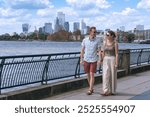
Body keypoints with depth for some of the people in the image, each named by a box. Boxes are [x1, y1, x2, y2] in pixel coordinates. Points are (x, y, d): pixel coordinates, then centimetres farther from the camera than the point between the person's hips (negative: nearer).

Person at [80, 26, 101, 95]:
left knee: (92, 75, -8)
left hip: (94, 60, -2)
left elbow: (99, 51, -3)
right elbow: (82, 50, 5)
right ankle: (91, 88, 25)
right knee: (88, 75, 10)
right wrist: (81, 60, 1)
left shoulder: (97, 41, -4)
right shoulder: (85, 40, 0)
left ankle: (90, 90, -7)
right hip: (86, 60, 2)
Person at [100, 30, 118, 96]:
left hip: (113, 60, -4)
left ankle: (112, 91, 16)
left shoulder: (115, 43, -8)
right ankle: (106, 91, -4)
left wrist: (116, 64, -14)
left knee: (112, 76, 3)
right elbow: (103, 53, 11)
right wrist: (102, 61, 9)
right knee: (105, 76, -5)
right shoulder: (105, 42, 7)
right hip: (106, 60, 4)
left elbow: (117, 54, -10)